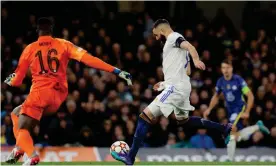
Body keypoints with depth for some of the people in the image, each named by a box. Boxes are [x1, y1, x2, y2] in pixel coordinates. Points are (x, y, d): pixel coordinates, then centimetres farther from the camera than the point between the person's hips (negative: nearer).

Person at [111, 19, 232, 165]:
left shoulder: (173, 37, -6)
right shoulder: (174, 42, 23)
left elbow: (189, 46, -27)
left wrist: (196, 60, -48)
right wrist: (164, 83, 30)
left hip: (176, 87, -10)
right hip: (181, 87, 10)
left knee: (145, 116, -13)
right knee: (183, 120, 30)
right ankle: (224, 129, 27)